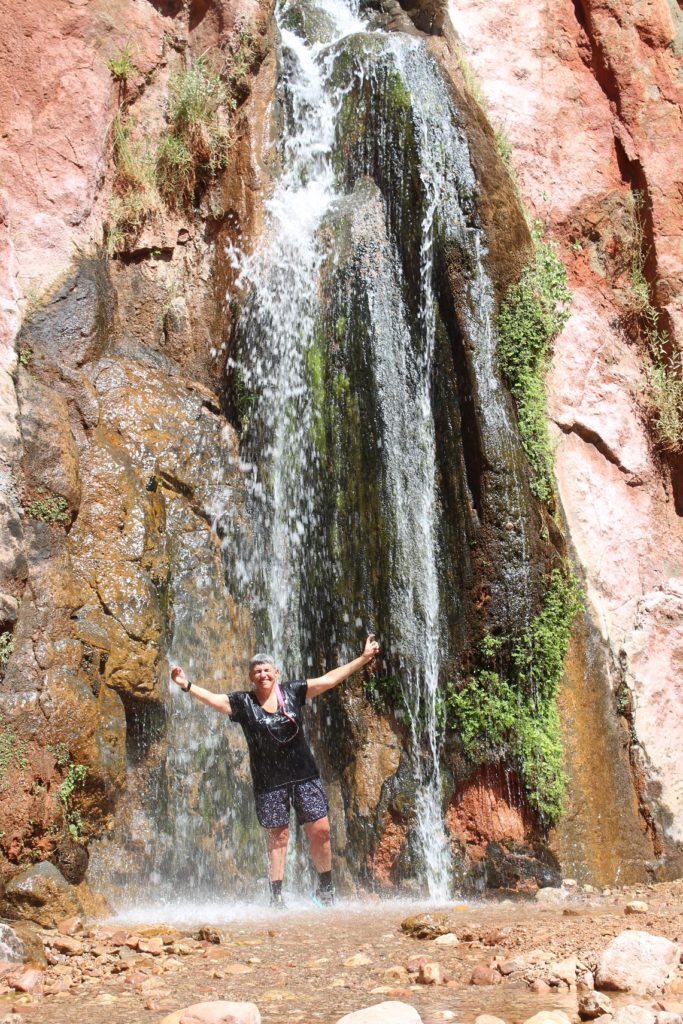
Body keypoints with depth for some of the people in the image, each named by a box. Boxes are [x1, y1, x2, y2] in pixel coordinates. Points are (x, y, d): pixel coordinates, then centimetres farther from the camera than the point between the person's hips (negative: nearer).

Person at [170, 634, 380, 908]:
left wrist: (363, 658, -5)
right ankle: (276, 897, 16)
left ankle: (326, 890, 19)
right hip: (269, 781, -1)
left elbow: (329, 679, -1)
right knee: (277, 836, 3)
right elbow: (213, 699, -15)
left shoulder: (292, 691, 1)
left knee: (320, 830, 1)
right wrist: (187, 685, -32)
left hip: (304, 775, 2)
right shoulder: (242, 703, -2)